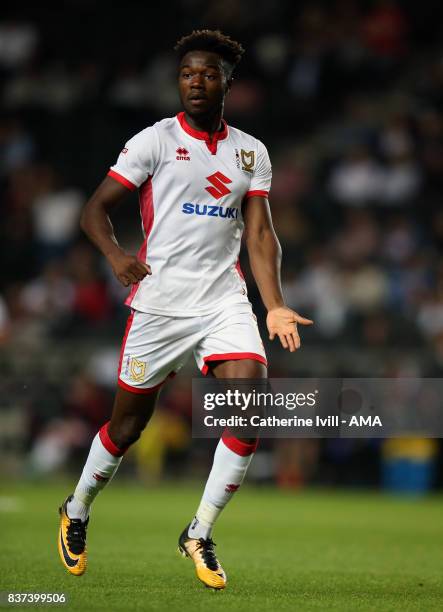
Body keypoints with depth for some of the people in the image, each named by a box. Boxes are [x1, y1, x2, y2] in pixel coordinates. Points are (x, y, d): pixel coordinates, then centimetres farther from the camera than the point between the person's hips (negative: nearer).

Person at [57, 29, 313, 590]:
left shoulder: (251, 154, 11)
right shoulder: (154, 141, -1)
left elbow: (260, 235, 11)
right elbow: (95, 210, -1)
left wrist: (275, 307, -3)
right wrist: (117, 257, -20)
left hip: (225, 303, 3)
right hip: (159, 304, -3)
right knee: (127, 424, 6)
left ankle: (199, 534, -4)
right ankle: (77, 512, 34)